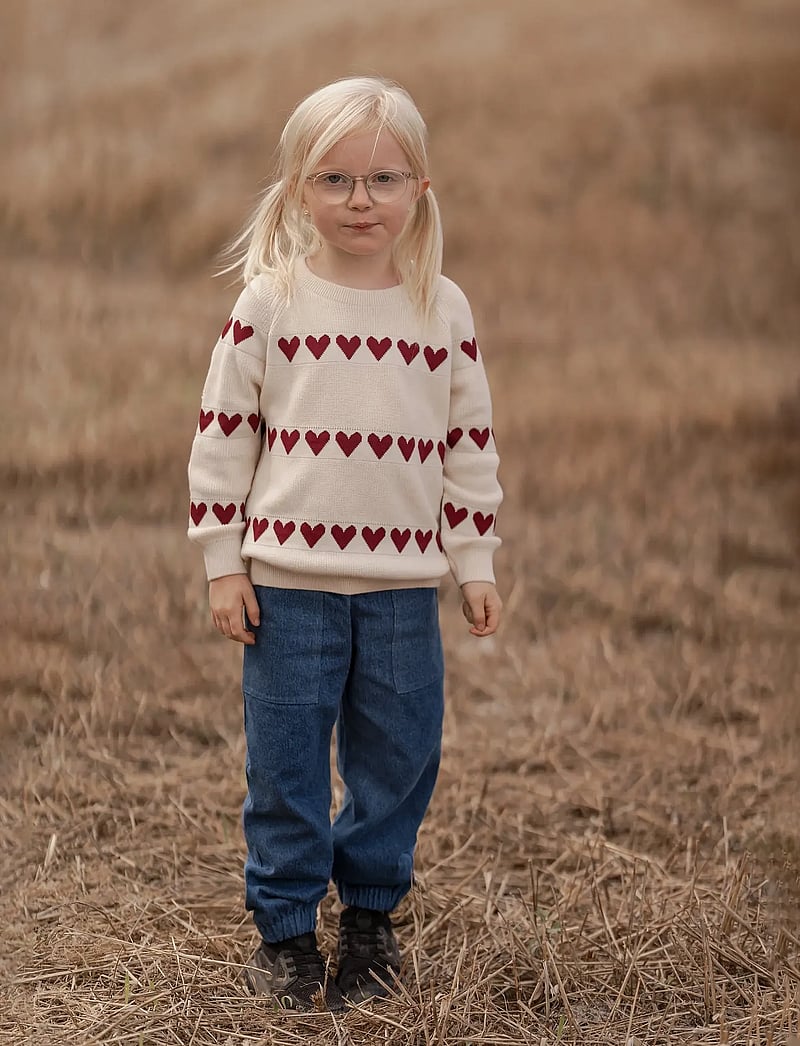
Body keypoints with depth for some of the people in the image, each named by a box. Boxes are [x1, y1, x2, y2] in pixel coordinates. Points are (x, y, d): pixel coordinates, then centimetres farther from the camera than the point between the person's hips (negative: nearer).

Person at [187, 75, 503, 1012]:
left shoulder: (444, 311, 3)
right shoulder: (269, 300, -3)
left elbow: (470, 442, 9)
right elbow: (222, 430, 0)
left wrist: (475, 563, 8)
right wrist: (221, 563, -3)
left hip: (403, 582, 2)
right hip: (289, 579, -2)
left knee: (399, 756, 9)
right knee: (286, 762, 3)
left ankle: (370, 914, 28)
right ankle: (284, 929, 19)